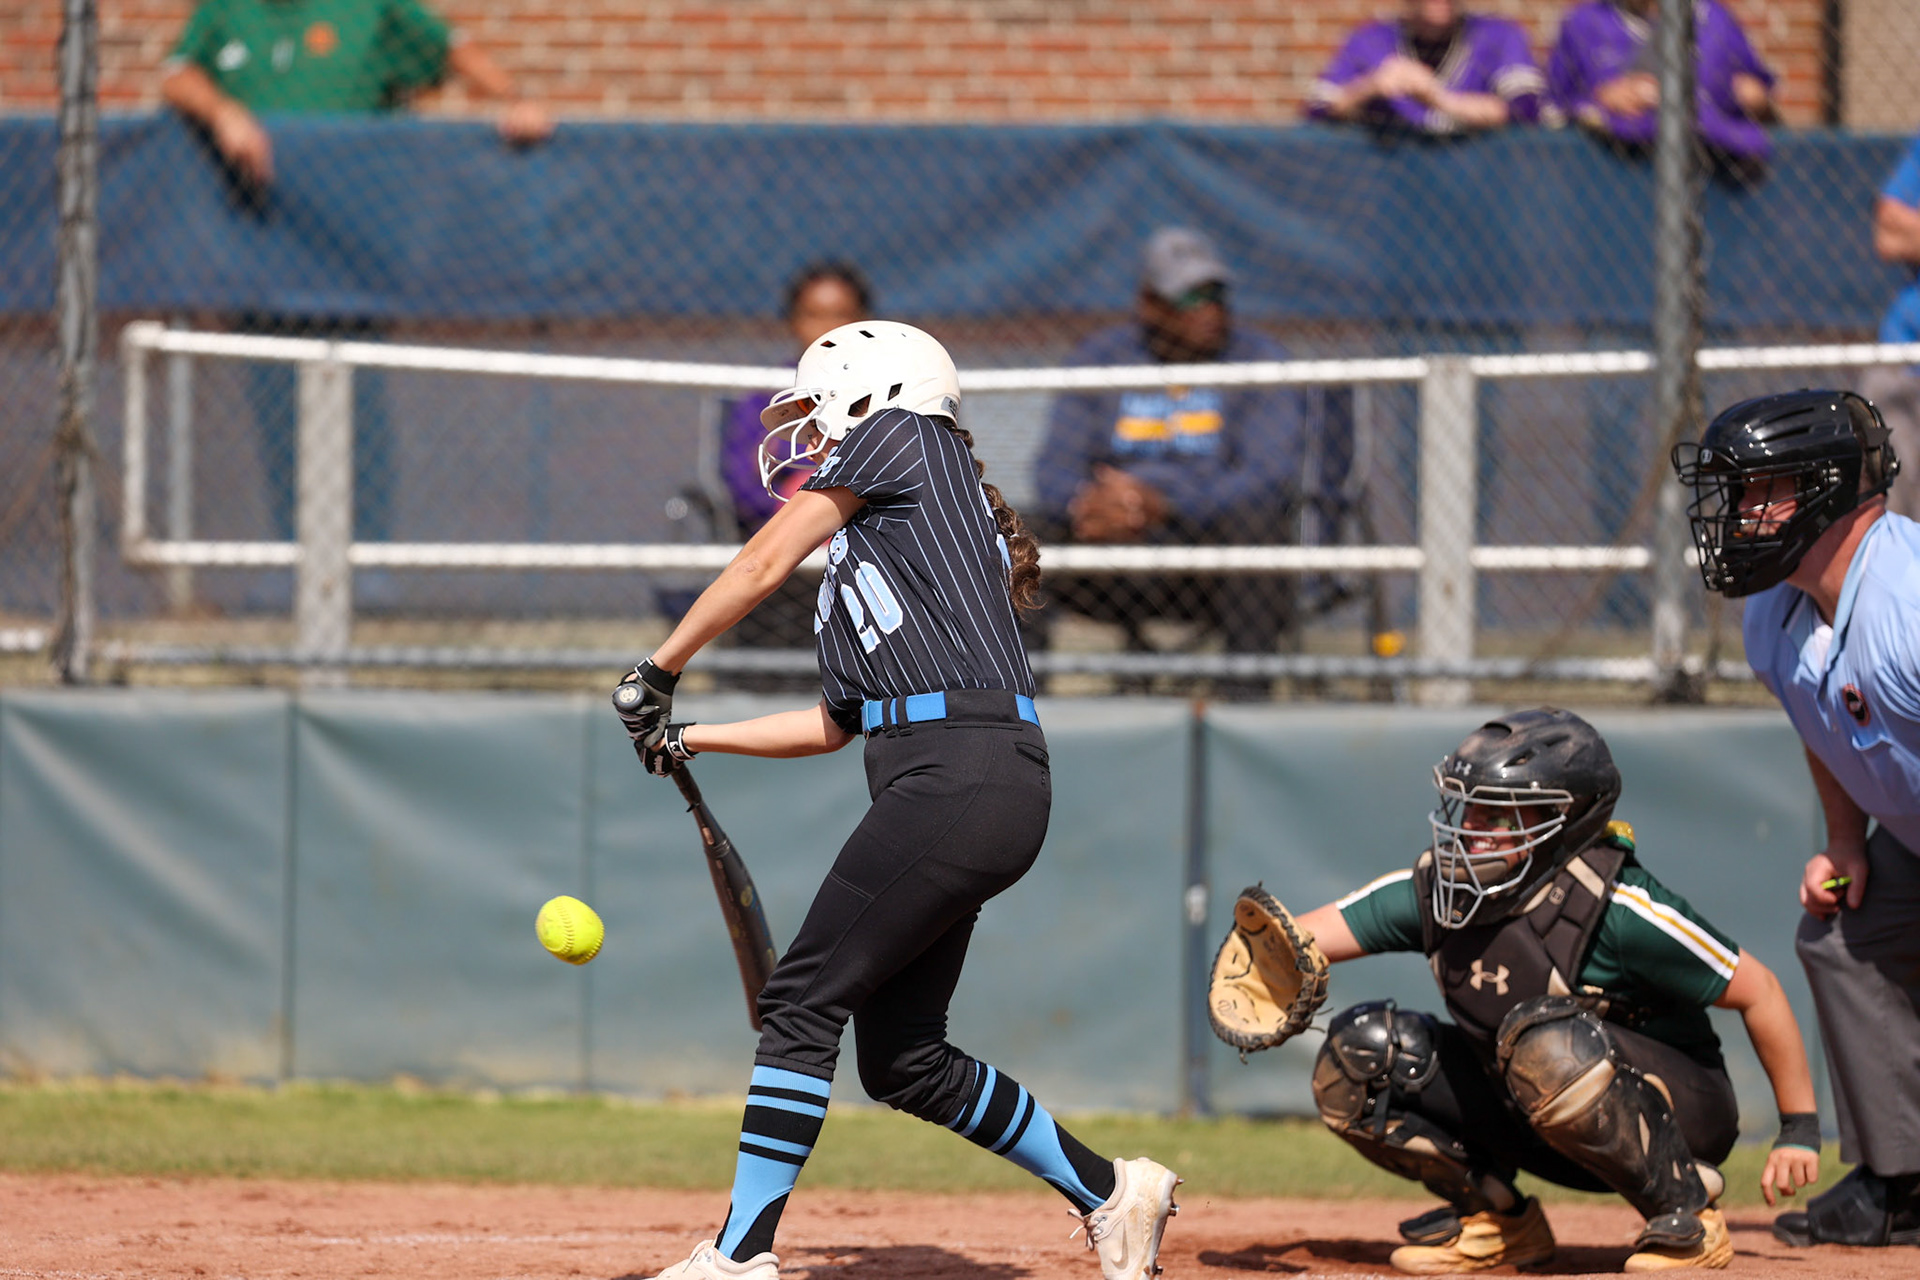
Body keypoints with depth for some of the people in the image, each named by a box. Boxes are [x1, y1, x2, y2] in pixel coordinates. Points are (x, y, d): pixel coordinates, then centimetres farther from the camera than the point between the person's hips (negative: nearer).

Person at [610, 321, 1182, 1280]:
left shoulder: (901, 435, 8)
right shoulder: (868, 544, 30)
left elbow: (764, 563, 6)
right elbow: (837, 721, 29)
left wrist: (659, 670, 13)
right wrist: (694, 740, 31)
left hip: (962, 768, -9)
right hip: (988, 795, 9)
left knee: (804, 998, -11)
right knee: (901, 1059, 8)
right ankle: (1111, 1194, 16)